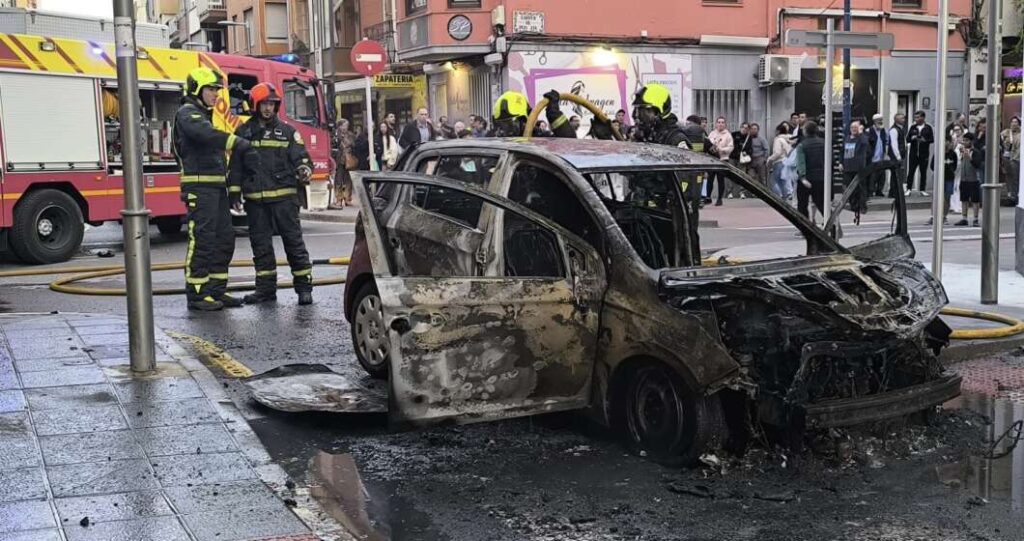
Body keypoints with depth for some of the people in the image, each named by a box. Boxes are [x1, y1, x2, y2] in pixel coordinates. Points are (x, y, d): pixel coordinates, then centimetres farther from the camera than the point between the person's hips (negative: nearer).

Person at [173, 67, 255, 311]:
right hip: (199, 187, -10)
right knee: (202, 240, -10)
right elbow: (206, 134, -29)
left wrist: (232, 188, 20)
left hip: (216, 187, 10)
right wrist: (239, 144, -35)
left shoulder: (205, 116, 23)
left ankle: (217, 290, 15)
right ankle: (196, 294, -7)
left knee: (224, 239, 9)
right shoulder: (187, 113, -7)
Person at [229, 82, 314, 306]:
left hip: (283, 197, -2)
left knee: (293, 241, -2)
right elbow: (235, 165, 11)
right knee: (260, 244, 7)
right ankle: (266, 288, 15)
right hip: (255, 199, 2)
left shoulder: (287, 132, 6)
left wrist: (304, 170, -20)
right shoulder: (243, 132, 10)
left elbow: (302, 158, 3)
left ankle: (304, 287, 3)